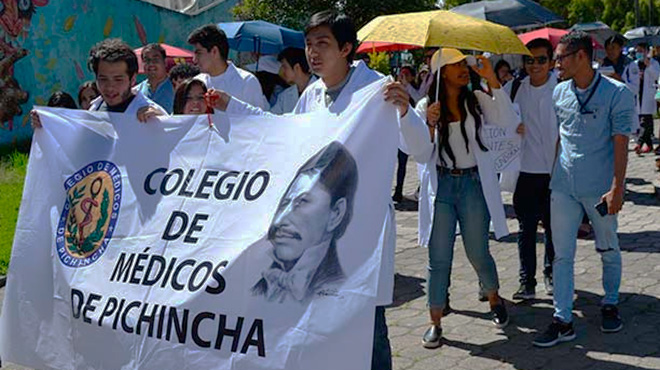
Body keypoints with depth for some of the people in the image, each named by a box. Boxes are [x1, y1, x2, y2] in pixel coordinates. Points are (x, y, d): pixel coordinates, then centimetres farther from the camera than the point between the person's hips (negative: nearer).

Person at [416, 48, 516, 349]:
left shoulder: (478, 100, 3)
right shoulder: (426, 106, 1)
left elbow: (509, 122, -14)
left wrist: (493, 80, -16)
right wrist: (430, 125, -20)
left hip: (473, 183, 0)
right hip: (441, 184, 0)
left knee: (478, 254, 7)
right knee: (439, 258, 2)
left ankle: (494, 299, 35)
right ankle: (435, 322, 14)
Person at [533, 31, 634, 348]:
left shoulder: (617, 93, -8)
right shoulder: (559, 93, 6)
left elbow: (620, 143, -11)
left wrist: (617, 187, -16)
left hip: (599, 188, -4)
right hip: (563, 187, 4)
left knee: (608, 250, 13)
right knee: (562, 255, 3)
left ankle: (610, 304, 35)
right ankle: (562, 321, 9)